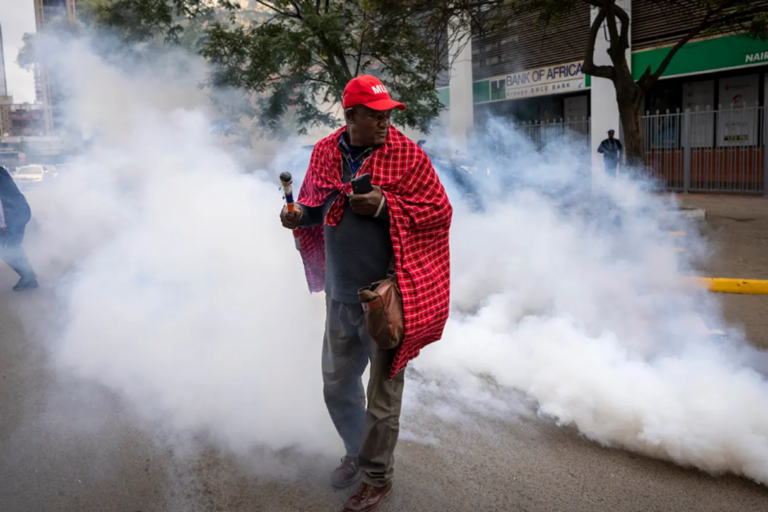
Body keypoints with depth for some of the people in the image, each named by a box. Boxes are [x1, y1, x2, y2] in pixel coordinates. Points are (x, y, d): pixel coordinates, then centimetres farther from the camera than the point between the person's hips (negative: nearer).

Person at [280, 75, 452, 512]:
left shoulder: (407, 155, -10)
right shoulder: (325, 153, 2)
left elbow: (439, 209, -10)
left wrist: (384, 206, -21)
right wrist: (299, 215, -6)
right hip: (340, 295, 5)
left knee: (383, 392, 7)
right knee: (337, 386, 20)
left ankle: (377, 476, 29)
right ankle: (358, 453, 46)